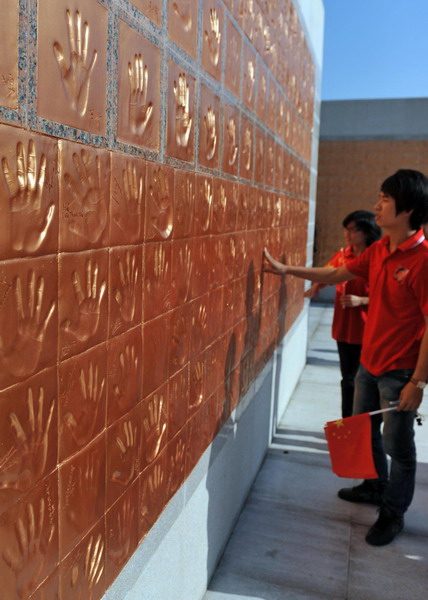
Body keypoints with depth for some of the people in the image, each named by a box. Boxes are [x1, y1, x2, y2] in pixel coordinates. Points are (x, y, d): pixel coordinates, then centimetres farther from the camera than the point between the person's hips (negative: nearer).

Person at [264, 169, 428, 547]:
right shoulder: (380, 250, 2)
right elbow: (337, 275, 13)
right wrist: (286, 270, 9)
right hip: (369, 362, 8)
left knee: (397, 444, 9)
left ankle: (393, 512, 30)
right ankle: (375, 487, 46)